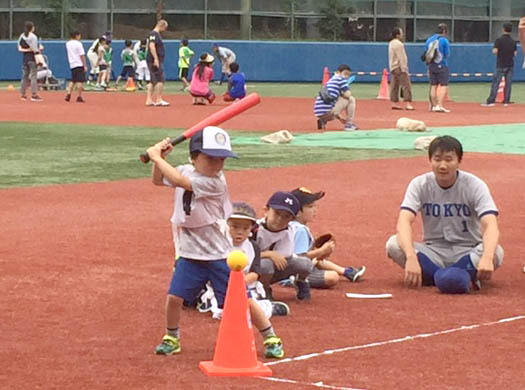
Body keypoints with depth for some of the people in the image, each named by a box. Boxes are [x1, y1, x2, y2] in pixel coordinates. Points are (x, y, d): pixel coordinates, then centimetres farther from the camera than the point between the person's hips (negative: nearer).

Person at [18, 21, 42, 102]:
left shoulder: (21, 36, 9)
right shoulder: (33, 36, -11)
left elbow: (19, 48, 7)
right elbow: (35, 49, -13)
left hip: (24, 58, 7)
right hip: (32, 58, -7)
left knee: (25, 75, 12)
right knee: (33, 76, -6)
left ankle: (22, 94, 14)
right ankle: (34, 94, -9)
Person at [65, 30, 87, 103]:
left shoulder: (68, 43, 7)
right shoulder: (78, 43, -10)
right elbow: (82, 55, -12)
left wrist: (72, 38, 19)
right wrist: (85, 65, -11)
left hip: (72, 65, 6)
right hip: (79, 64, -6)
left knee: (73, 81, 16)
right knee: (79, 81, -4)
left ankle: (68, 94, 4)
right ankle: (79, 97, -6)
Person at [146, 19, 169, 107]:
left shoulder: (158, 34, 19)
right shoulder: (154, 34, -11)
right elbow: (151, 45, -22)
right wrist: (156, 59, -26)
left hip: (157, 61, 10)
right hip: (155, 61, -10)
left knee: (153, 81, 10)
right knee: (160, 80, -11)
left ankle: (149, 100, 11)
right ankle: (158, 100, -12)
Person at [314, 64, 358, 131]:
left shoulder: (330, 80, 26)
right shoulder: (340, 78, 2)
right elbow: (348, 95, -10)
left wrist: (339, 118, 32)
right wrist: (341, 94, 12)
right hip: (327, 112, -8)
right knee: (351, 99, 5)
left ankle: (322, 121, 16)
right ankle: (349, 124, 4)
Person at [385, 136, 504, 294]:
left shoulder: (475, 185, -13)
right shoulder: (420, 185, -9)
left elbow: (490, 225, -26)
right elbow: (404, 221, -23)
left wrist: (487, 258, -48)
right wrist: (411, 258, -42)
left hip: (467, 252, -2)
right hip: (434, 253, 2)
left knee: (496, 252, -33)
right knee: (394, 244, -26)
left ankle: (431, 275, -21)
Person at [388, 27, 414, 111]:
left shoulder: (391, 43, 15)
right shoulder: (398, 44, -15)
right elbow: (401, 58, -19)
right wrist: (404, 69, -19)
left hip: (393, 68, 10)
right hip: (399, 67, -10)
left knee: (394, 85, 11)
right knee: (406, 85, -11)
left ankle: (394, 103, 12)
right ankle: (407, 103, -18)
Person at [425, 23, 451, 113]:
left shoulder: (429, 40, 9)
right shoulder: (444, 40, -8)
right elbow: (447, 55, -9)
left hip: (431, 66, 6)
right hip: (442, 66, -6)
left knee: (433, 86, 12)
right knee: (444, 86, -5)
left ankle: (434, 106, 16)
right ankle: (440, 106, -16)